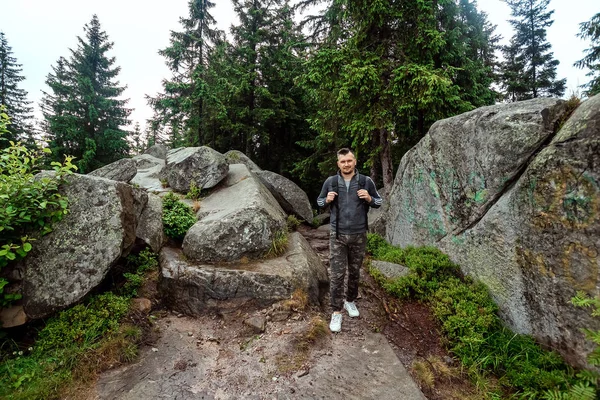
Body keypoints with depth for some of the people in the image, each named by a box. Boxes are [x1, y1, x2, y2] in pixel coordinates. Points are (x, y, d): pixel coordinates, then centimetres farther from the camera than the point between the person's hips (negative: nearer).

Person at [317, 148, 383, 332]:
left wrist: (369, 199, -14)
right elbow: (319, 201, 11)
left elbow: (379, 202, 8)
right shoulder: (330, 181, -1)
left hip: (359, 235, 1)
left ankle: (350, 301, 37)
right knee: (336, 274, -2)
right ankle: (336, 312, 10)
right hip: (337, 235, -1)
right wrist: (327, 200, -11)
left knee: (354, 272, 15)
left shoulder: (366, 181, -1)